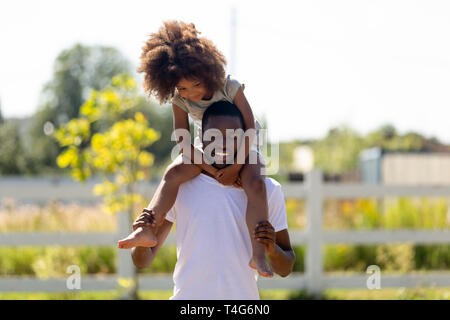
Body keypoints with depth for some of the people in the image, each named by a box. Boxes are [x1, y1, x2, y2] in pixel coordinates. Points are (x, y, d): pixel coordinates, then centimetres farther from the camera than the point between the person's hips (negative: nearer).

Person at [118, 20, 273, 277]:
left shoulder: (230, 87, -24)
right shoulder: (179, 101, -15)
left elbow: (250, 129, -21)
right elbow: (183, 141, -11)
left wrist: (235, 167, -22)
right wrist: (210, 168, -22)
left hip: (242, 150, -3)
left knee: (256, 184, -33)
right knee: (174, 173, -25)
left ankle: (258, 255, -40)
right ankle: (147, 230, -36)